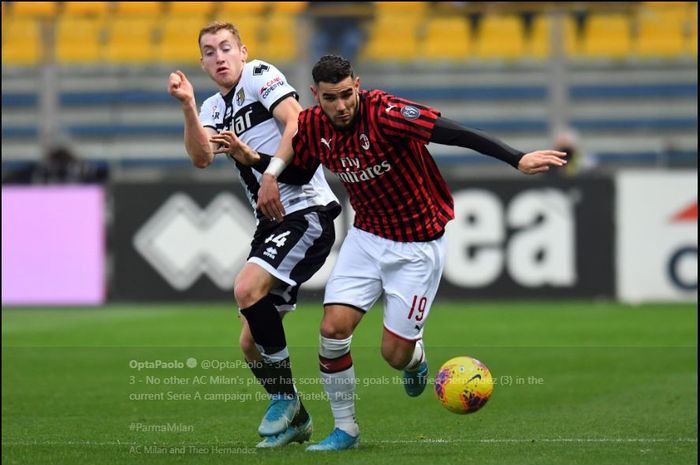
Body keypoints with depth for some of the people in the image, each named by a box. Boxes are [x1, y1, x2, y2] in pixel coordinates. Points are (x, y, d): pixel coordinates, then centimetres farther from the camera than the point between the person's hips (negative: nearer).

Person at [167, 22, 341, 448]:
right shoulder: (216, 108, 16)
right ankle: (295, 419, 22)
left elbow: (296, 122, -17)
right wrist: (188, 106, -12)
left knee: (248, 288, -27)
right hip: (270, 222, 8)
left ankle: (284, 397, -12)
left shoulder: (260, 76, -3)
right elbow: (202, 157, -1)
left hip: (306, 209, -8)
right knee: (251, 342, 5)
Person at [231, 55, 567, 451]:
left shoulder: (383, 113, -26)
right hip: (366, 236, 5)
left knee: (395, 355, -3)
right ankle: (345, 430, 7)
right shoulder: (314, 126, -7)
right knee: (333, 329, -11)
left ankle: (417, 356, 38)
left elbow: (454, 133, -35)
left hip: (418, 246, -5)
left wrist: (518, 160, -43)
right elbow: (296, 165, 16)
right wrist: (266, 169, -6)